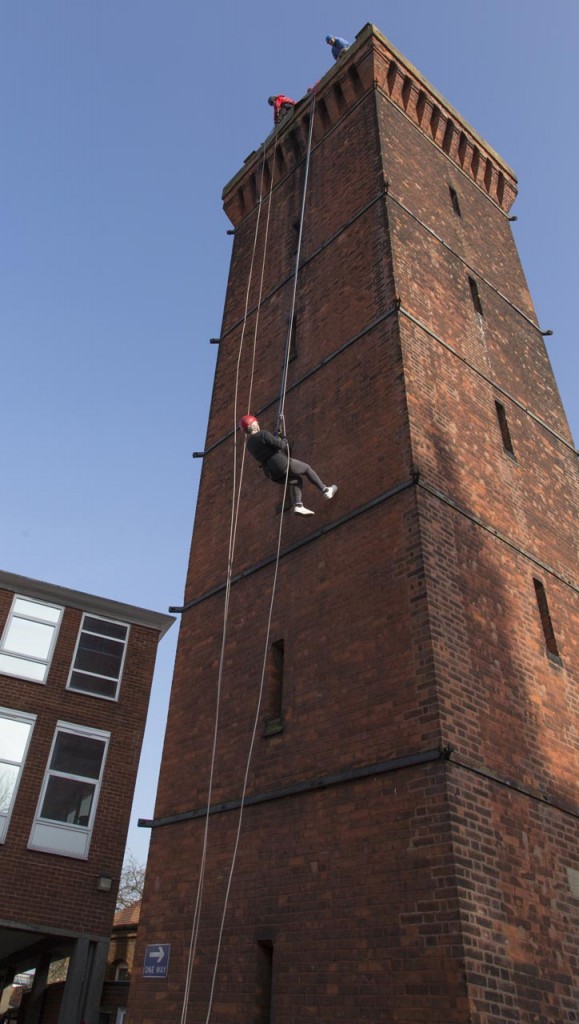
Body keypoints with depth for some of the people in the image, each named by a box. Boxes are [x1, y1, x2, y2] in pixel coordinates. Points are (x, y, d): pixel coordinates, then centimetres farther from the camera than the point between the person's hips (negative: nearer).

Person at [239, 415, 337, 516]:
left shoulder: (249, 445, 14)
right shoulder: (263, 434, -11)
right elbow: (279, 444, -17)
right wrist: (284, 440, 7)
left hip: (272, 474, 7)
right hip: (281, 463, -7)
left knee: (296, 480, 25)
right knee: (306, 468, 17)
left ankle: (298, 506, 6)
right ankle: (325, 491, 21)